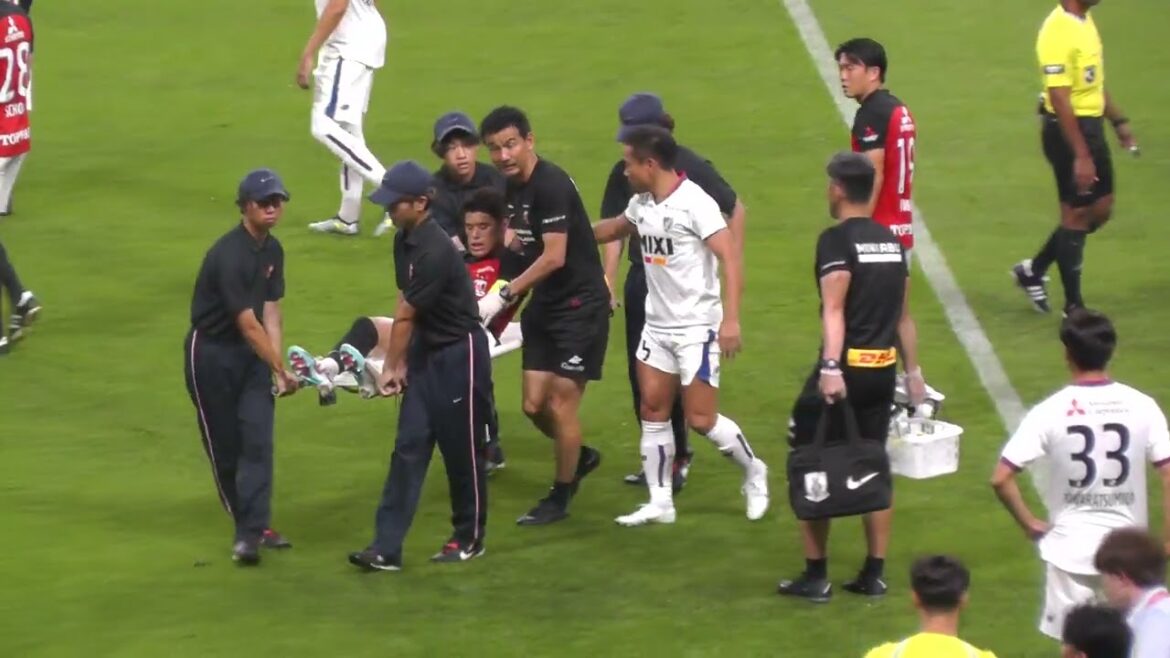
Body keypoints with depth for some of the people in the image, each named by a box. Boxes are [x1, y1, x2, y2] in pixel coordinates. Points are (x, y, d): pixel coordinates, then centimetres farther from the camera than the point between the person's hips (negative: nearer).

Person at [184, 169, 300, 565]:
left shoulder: (272, 250, 4)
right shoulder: (229, 255, -22)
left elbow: (271, 313, 3)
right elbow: (248, 324, -21)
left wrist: (277, 368, -7)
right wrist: (281, 369, -16)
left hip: (252, 353, 6)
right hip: (212, 355, -6)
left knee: (257, 440, -7)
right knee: (225, 446, 2)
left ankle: (251, 532, -11)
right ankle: (252, 526, 16)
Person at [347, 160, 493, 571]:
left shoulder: (435, 251, -24)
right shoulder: (404, 241, 3)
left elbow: (405, 316, -14)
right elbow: (405, 310, 7)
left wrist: (390, 368, -5)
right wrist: (401, 364, 5)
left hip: (459, 355, -8)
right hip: (425, 353, 8)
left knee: (461, 449, 4)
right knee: (408, 447, 2)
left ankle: (469, 539, 21)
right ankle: (387, 548, -1)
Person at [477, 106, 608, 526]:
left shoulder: (551, 185, -21)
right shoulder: (512, 187, 5)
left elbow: (554, 257, -24)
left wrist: (504, 296, -21)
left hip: (580, 306, -8)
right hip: (544, 306, 8)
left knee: (561, 403, -4)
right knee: (534, 405, 7)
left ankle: (560, 498, 10)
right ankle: (581, 457, 33)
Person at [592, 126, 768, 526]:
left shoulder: (694, 203, -18)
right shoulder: (641, 204, 5)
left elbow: (730, 259, -22)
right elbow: (614, 229, 28)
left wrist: (731, 319, -28)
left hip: (697, 326, -7)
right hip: (657, 325, 7)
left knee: (700, 419, -6)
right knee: (652, 410, 5)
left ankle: (753, 471, 18)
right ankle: (660, 502, 12)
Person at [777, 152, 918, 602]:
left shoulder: (836, 240, -10)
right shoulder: (891, 240, 12)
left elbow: (834, 309, -21)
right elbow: (902, 314, 16)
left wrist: (831, 367, -29)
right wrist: (912, 371, 23)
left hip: (845, 368, -7)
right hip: (884, 370, 7)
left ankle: (815, 576, 5)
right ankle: (874, 574, 15)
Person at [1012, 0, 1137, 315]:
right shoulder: (1058, 31, -22)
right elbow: (1059, 99, -25)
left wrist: (1118, 120, 22)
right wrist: (1080, 156, -26)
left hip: (1092, 125, 9)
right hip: (1068, 129, -9)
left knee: (1100, 210, 15)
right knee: (1077, 214, 0)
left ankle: (1034, 269, 28)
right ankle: (1073, 306, 12)